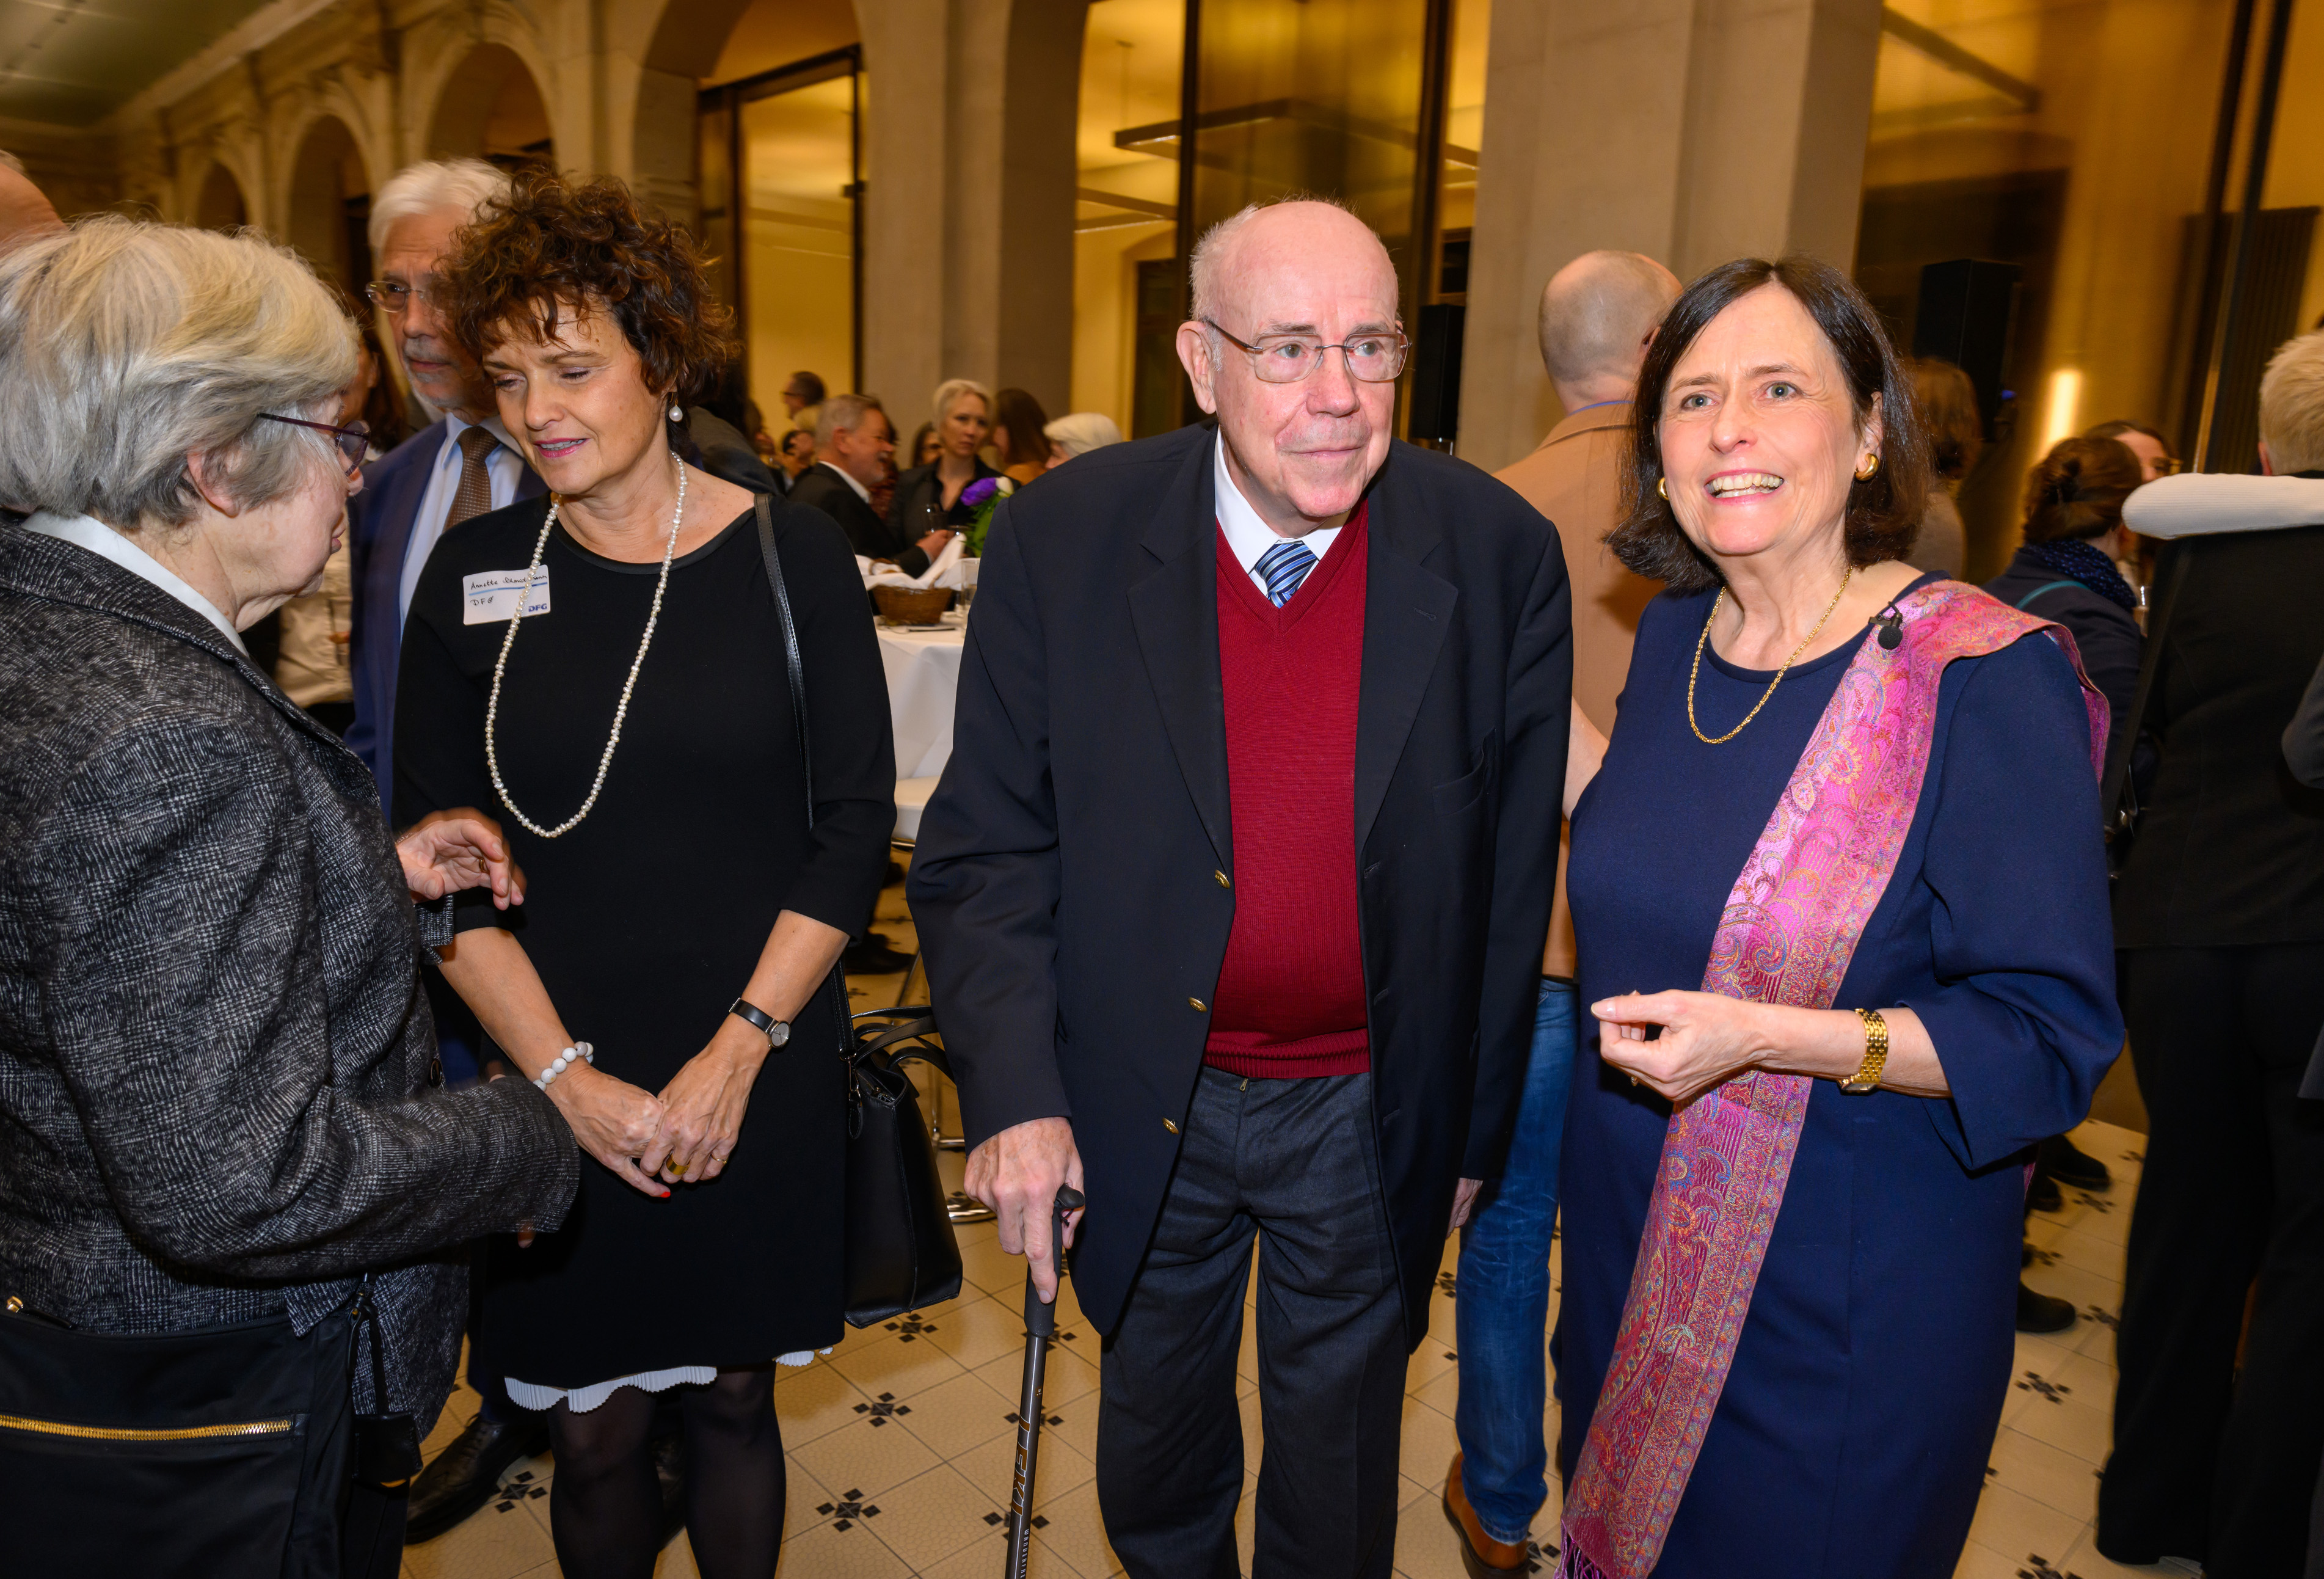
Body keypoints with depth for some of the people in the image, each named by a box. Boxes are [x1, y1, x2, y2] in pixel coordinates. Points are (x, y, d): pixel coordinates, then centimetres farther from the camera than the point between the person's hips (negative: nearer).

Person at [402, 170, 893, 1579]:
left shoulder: (790, 556, -4)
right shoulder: (474, 577, 0)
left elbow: (858, 826, -5)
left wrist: (739, 1049, -10)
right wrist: (567, 1075, -9)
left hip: (757, 1076, -1)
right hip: (552, 1080, 1)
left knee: (730, 1397, 14)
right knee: (593, 1430, 11)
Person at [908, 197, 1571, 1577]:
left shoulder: (1500, 555, -13)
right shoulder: (1065, 541, -14)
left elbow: (1515, 870, -5)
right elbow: (987, 848, -9)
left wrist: (1476, 1126, 1)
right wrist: (1016, 1094, -17)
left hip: (1370, 1115, 0)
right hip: (1143, 1106, 1)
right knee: (1158, 1434, 28)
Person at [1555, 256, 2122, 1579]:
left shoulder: (1986, 677, -18)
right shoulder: (1673, 636, 0)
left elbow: (2054, 1034, -18)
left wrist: (1772, 1038, -29)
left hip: (1847, 1299, -5)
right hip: (1635, 1237, 6)